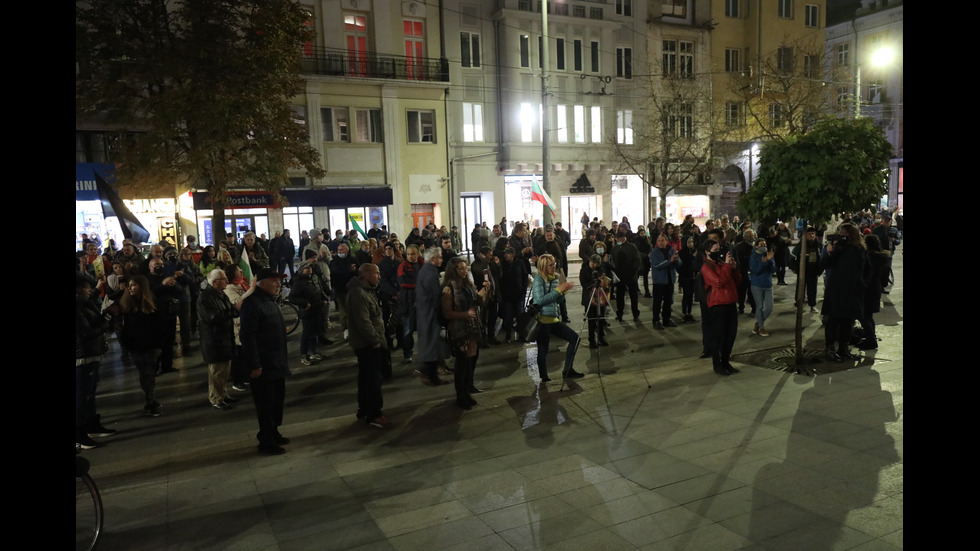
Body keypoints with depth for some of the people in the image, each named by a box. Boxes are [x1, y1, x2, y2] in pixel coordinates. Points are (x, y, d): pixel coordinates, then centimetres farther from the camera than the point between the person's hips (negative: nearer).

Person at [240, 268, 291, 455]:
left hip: (276, 362, 9)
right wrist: (254, 364, -24)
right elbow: (248, 335, -22)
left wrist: (282, 359, 20)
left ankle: (273, 433, 32)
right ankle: (266, 442, 11)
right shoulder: (252, 303, -17)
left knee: (277, 400, 17)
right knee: (265, 403, 0)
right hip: (263, 365, -9)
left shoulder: (270, 301, 14)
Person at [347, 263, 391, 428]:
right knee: (374, 379, -6)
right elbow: (363, 322, -25)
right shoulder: (358, 293, -19)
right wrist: (375, 341, -20)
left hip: (370, 343, 11)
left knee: (367, 377, 17)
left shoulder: (367, 290, 16)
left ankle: (364, 410, 27)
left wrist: (378, 339, 16)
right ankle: (374, 415, 1)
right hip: (368, 344, -11)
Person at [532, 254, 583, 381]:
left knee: (575, 338, 5)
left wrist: (563, 290, -4)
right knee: (543, 349, -4)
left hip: (553, 319, 8)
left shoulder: (555, 278, 10)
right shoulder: (538, 279, -10)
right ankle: (544, 377, 10)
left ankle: (568, 370, 11)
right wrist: (558, 290, -18)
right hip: (542, 320, -8)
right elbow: (540, 300, -21)